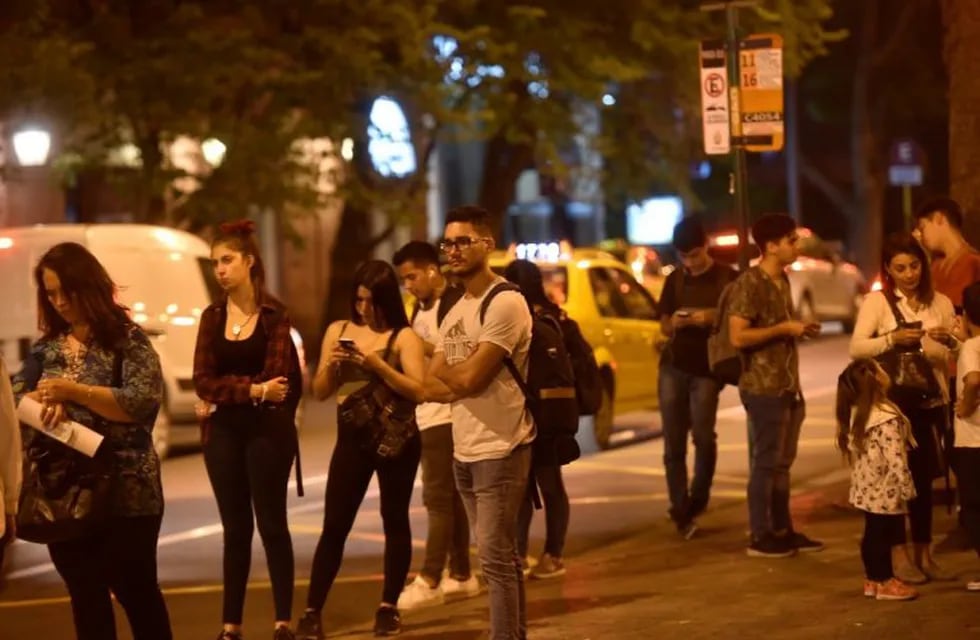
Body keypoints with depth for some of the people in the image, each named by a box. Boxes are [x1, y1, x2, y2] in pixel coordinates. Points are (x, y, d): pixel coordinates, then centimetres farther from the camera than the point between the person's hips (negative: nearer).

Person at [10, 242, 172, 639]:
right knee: (85, 596, 11)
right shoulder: (47, 346, 11)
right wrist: (45, 401, -15)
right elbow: (14, 398, 7)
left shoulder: (126, 339, -6)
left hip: (123, 493, -5)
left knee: (136, 591, 4)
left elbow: (144, 401, -17)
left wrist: (74, 391, -20)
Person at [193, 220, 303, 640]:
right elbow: (203, 382, -3)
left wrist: (228, 389, -9)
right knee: (235, 529, 8)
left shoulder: (274, 314, -6)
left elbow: (277, 380, -13)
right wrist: (251, 389, -17)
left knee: (271, 524, 1)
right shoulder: (212, 316, 6)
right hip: (223, 433, 4)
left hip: (266, 431, -4)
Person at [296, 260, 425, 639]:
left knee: (395, 521, 6)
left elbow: (418, 391, -14)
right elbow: (320, 393, 9)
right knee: (334, 525, -2)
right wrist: (330, 365, -10)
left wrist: (378, 365, -22)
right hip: (351, 439, 3)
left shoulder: (404, 337, -5)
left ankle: (389, 607, 15)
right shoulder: (338, 330, 8)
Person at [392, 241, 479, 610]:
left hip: (446, 414, -9)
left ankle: (429, 580, -8)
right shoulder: (420, 309, 17)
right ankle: (461, 575, 18)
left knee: (438, 498, -8)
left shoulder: (455, 304, -11)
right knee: (450, 497, 12)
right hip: (425, 415, 9)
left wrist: (426, 348, -18)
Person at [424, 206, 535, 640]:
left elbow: (470, 378, -19)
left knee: (496, 558, -9)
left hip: (499, 450, -9)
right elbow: (431, 387, 10)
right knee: (501, 556, 14)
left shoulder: (505, 303, -13)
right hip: (464, 450, 9)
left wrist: (446, 371, 2)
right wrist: (460, 380, -10)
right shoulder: (455, 311, 15)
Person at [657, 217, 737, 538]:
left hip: (707, 370, -4)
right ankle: (680, 512, 6)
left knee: (703, 436, -15)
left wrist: (713, 318, -18)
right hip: (673, 367, 4)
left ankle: (697, 502, 9)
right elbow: (664, 326, 15)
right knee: (673, 443, -1)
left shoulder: (728, 279, 0)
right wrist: (675, 322, -8)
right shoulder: (674, 280, 12)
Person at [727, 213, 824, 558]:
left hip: (786, 385, 9)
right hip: (763, 387, -9)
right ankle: (760, 537, 2)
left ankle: (782, 531, 20)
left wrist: (800, 330, 8)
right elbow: (738, 336, -22)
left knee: (781, 462, 13)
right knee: (765, 463, -4)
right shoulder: (749, 283, -14)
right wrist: (785, 329, -18)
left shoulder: (782, 280, 14)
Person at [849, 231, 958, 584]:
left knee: (924, 477, 8)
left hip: (931, 399, 3)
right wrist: (892, 338, -29)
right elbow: (856, 348, -14)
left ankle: (924, 553, 17)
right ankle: (898, 555, 7)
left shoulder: (940, 303, 8)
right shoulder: (876, 301, -2)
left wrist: (950, 341, -14)